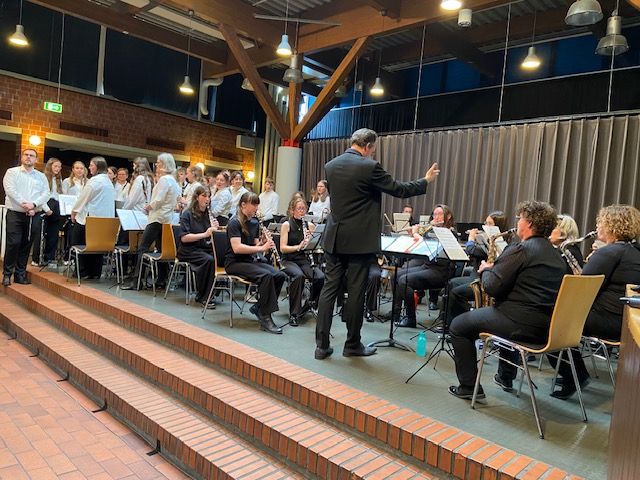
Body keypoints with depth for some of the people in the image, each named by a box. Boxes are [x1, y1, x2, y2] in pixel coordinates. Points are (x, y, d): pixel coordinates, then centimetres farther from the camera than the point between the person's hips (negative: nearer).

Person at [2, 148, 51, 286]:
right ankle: (7, 274, 3)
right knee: (13, 243, -8)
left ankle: (20, 274, 13)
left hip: (33, 216, 3)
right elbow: (10, 190, -8)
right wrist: (25, 205, -16)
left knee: (26, 245, 5)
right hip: (15, 214, -3)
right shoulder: (12, 172, 5)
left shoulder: (41, 176, 12)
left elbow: (46, 194, 1)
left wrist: (33, 204, -16)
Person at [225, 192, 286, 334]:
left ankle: (258, 307, 2)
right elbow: (237, 248, -23)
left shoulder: (255, 222, 12)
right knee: (266, 275, -31)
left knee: (280, 276, -14)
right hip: (235, 263, -7)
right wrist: (261, 248, -25)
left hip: (251, 260, 7)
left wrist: (264, 243, -8)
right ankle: (265, 318, -22)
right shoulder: (234, 222, -11)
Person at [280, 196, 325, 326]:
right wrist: (298, 247, -24)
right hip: (289, 260, -3)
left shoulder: (309, 225, 10)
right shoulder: (287, 225, 0)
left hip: (304, 260, 3)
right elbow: (282, 248, -9)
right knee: (298, 275, -37)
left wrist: (310, 239, -12)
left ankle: (309, 305, -1)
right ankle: (293, 314, -27)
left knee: (320, 277, -26)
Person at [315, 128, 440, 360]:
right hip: (359, 240, -5)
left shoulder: (330, 165, 7)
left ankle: (322, 345, 10)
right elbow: (399, 189, -5)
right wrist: (426, 180, 12)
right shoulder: (369, 167, -12)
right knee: (356, 293, 5)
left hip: (334, 239, 6)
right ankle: (353, 345, 17)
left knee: (329, 288, 8)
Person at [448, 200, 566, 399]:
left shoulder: (521, 249, -15)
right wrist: (495, 269, 21)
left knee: (458, 326, 5)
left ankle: (469, 386, 8)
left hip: (523, 325, -9)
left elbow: (492, 287, -19)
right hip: (548, 327, 9)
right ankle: (506, 377, 47)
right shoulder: (556, 255, 13)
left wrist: (485, 270, 2)